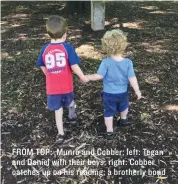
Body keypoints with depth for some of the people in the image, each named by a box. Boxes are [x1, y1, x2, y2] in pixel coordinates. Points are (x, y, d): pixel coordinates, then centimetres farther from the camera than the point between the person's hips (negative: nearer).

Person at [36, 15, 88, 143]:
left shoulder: (45, 49, -5)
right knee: (69, 102, 27)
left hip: (52, 87, 2)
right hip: (66, 85, -1)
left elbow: (43, 67, 5)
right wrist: (83, 77, -1)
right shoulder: (67, 47, -15)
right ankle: (72, 114, 54)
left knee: (58, 109, 14)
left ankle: (61, 134, 17)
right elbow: (74, 67, -16)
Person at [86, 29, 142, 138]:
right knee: (124, 106, 32)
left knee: (109, 112, 15)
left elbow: (99, 76, -19)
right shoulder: (128, 62, -18)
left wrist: (87, 77, -3)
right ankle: (123, 120, 53)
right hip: (123, 92, 2)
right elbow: (132, 78, -16)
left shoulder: (106, 62, -23)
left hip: (109, 93, -2)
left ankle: (109, 131, 23)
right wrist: (137, 91, -5)